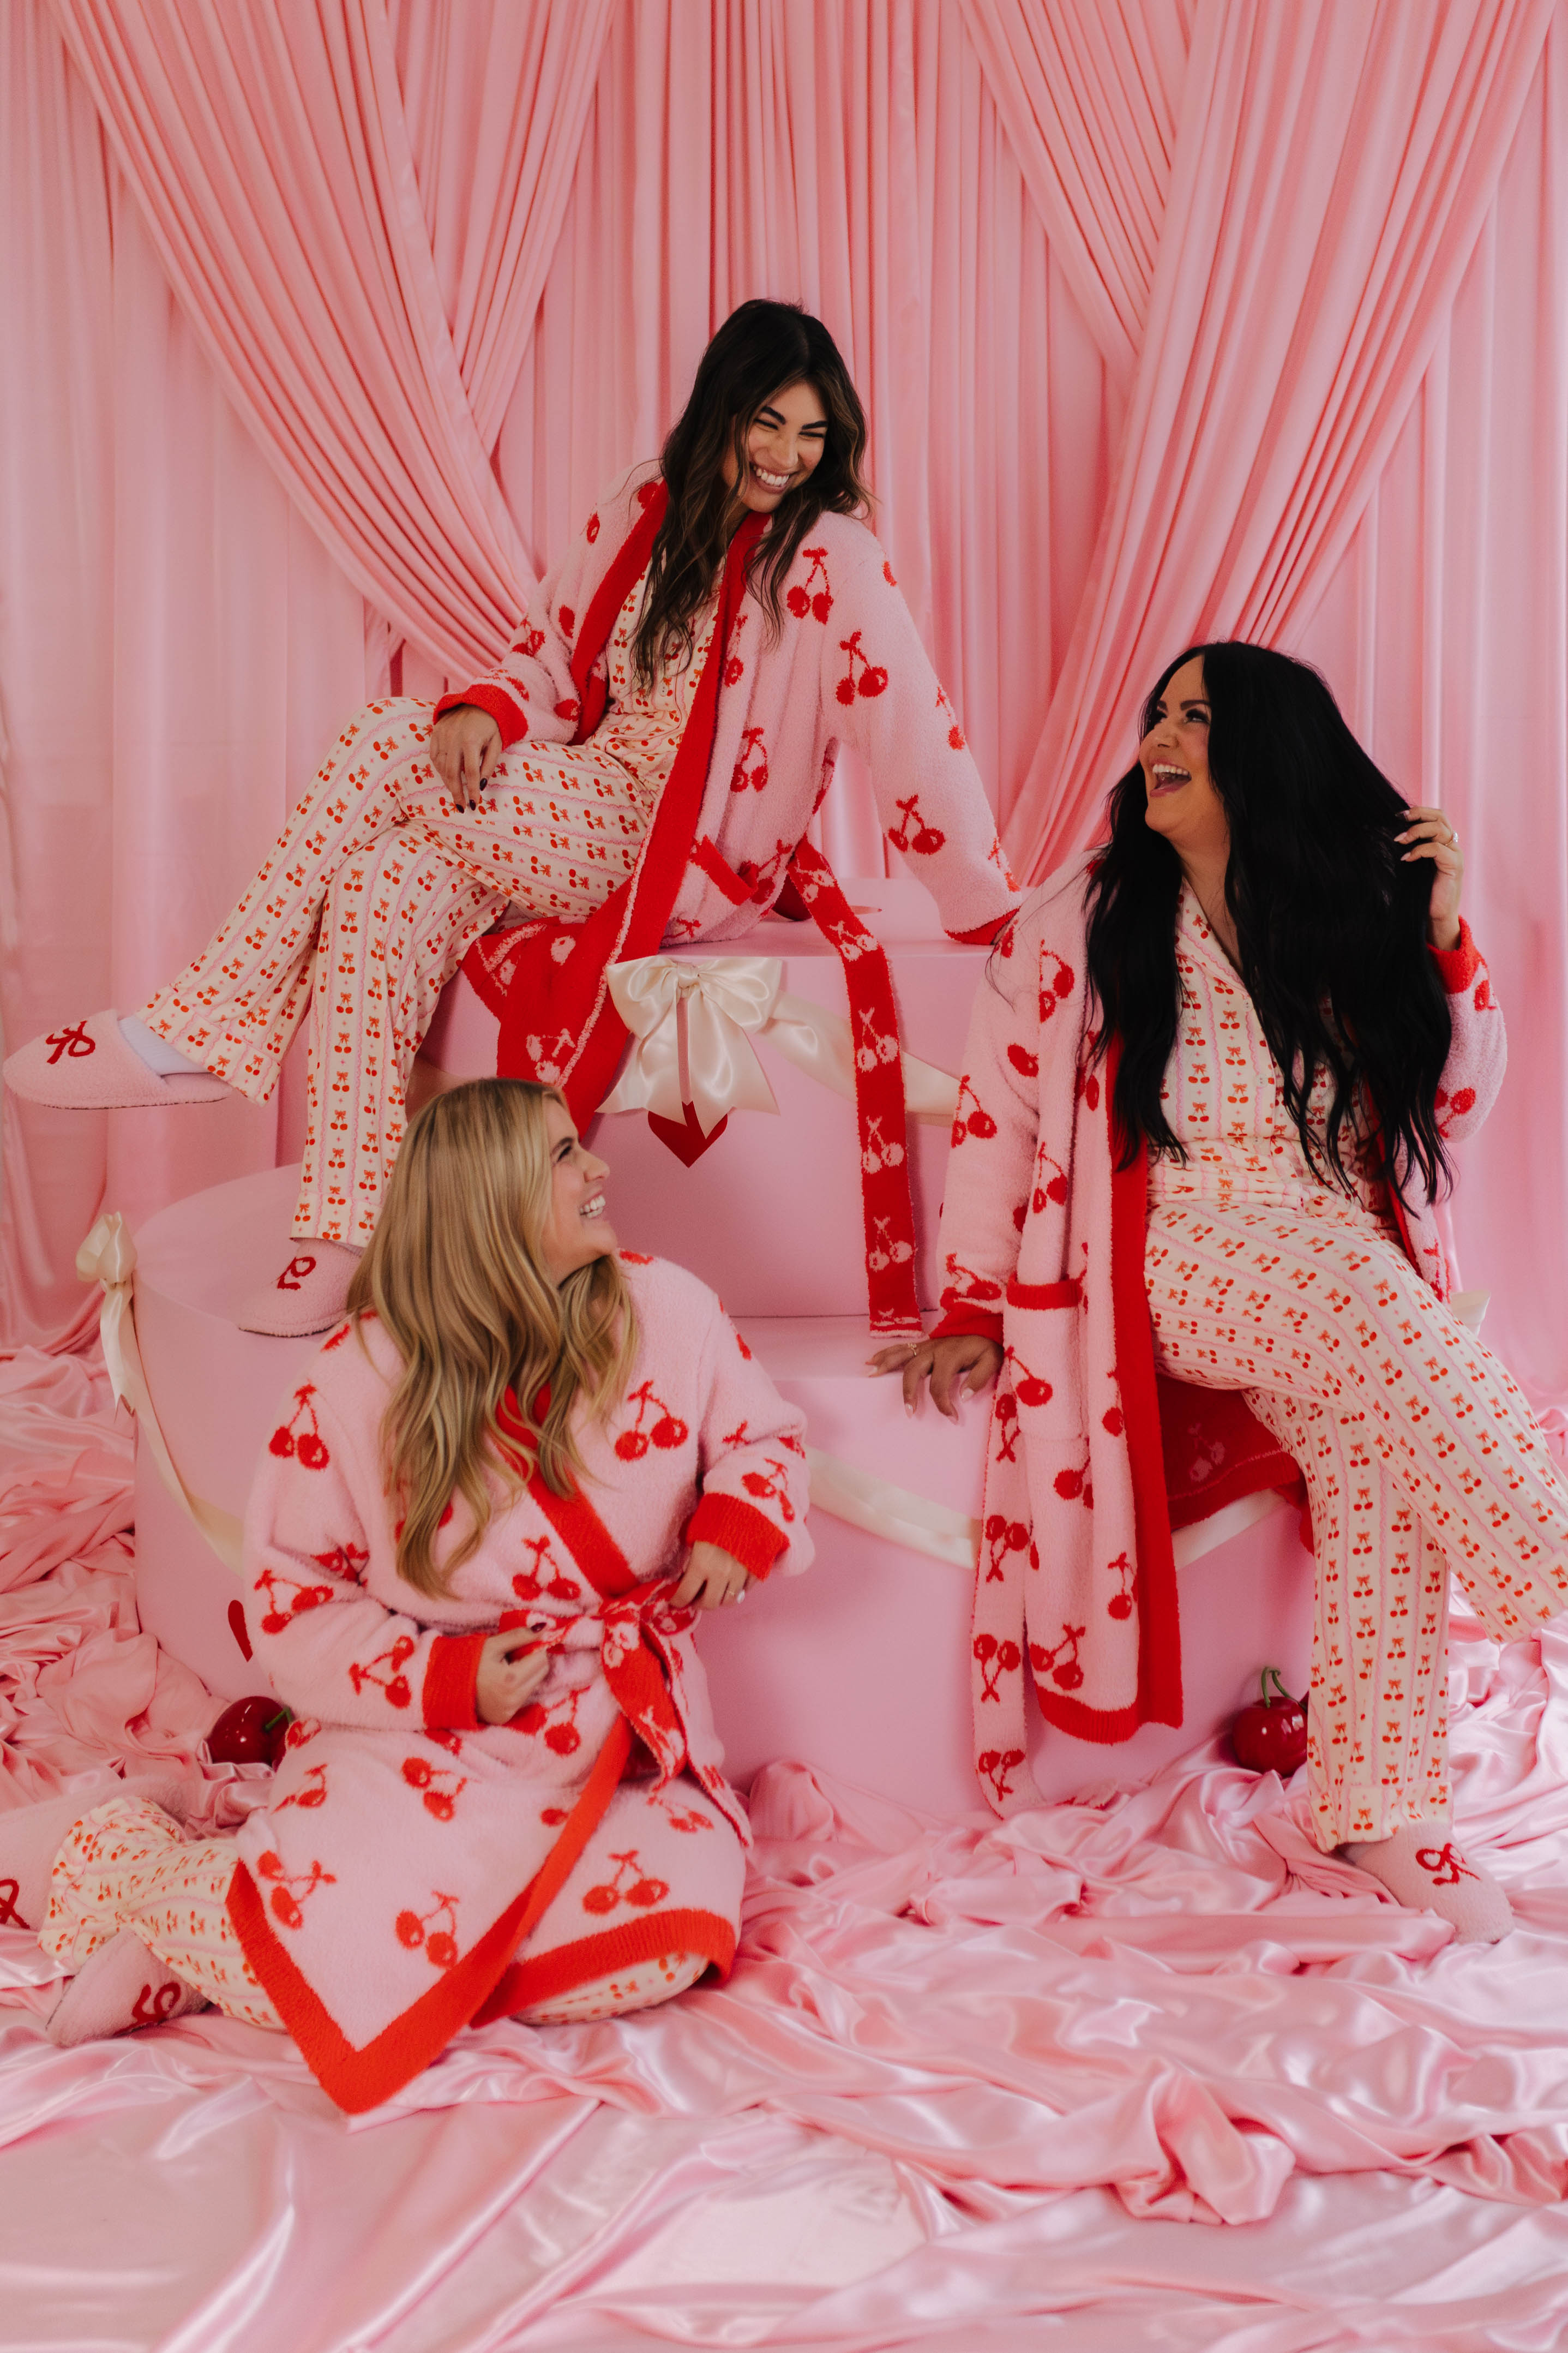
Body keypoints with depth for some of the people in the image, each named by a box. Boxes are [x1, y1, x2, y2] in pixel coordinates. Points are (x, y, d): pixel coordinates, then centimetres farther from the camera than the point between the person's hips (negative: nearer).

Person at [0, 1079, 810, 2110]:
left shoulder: (669, 1310, -1)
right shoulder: (359, 1379, -7)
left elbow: (767, 1435, 15)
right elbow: (291, 1598, -2)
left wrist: (741, 1519, -8)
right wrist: (439, 1678, -16)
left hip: (621, 1750, 4)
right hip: (419, 1737, -4)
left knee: (673, 1927, -27)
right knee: (333, 1948, -28)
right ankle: (102, 1850, 8)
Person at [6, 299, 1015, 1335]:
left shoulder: (833, 558, -10)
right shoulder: (642, 512, 8)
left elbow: (914, 731, -14)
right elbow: (553, 660, 12)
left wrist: (994, 909, -15)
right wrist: (487, 711, -11)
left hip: (686, 858, -6)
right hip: (570, 815, 6)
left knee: (388, 745, -22)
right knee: (387, 879, -21)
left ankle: (193, 1033, -14)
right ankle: (346, 1244, -21)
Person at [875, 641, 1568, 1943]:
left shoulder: (1350, 922, 12)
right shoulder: (1087, 916, 4)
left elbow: (1453, 1105, 13)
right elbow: (998, 1111, 3)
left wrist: (1445, 937, 0)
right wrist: (975, 1308, 0)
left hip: (1352, 1273, 4)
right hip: (1187, 1267, -3)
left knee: (1380, 1470, -23)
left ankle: (1378, 1806, -11)